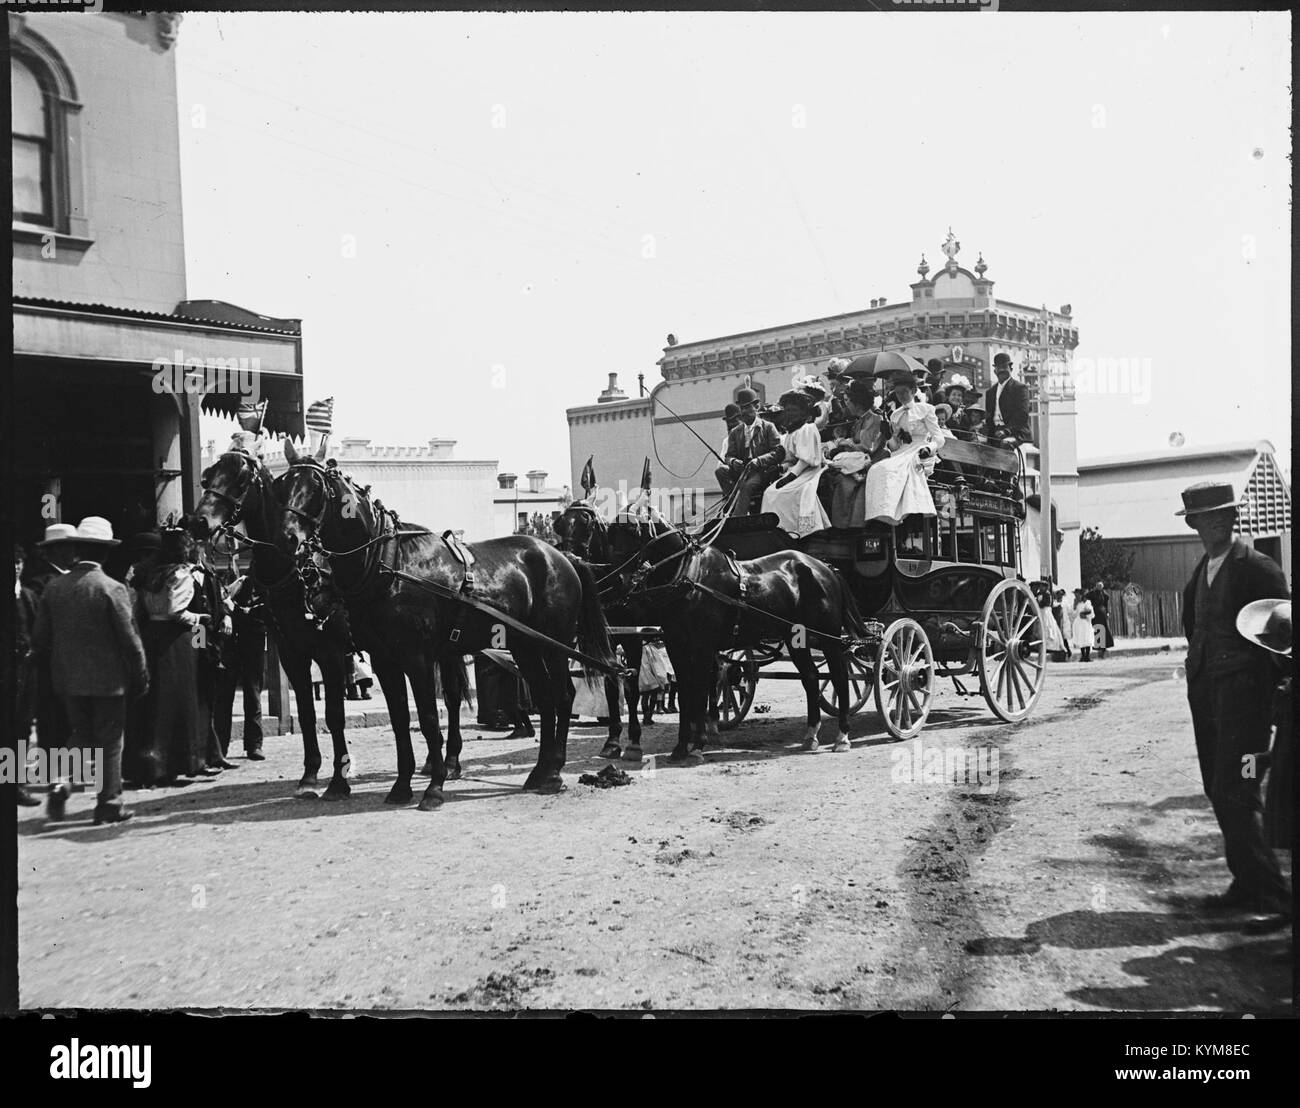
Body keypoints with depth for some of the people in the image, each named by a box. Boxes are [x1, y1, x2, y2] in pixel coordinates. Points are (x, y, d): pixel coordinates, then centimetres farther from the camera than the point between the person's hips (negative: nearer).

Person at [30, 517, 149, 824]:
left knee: (80, 734, 20)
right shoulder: (112, 588, -14)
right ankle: (109, 804, 12)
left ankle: (64, 781, -3)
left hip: (68, 679, 4)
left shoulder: (53, 588, -1)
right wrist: (140, 678, -2)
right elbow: (130, 639, -13)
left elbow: (39, 640, 3)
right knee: (109, 740, 7)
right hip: (108, 678, -4)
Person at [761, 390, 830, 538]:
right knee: (769, 492, -12)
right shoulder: (790, 432, 21)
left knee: (777, 494, -26)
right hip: (796, 473, 9)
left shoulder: (807, 429, -9)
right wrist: (781, 468, -1)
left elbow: (806, 460, -18)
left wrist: (791, 475, -23)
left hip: (808, 473, -9)